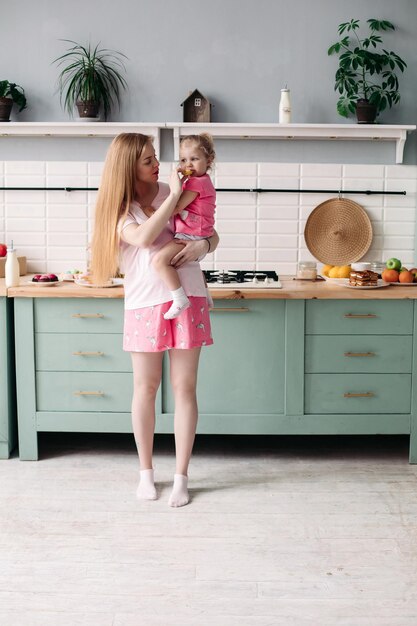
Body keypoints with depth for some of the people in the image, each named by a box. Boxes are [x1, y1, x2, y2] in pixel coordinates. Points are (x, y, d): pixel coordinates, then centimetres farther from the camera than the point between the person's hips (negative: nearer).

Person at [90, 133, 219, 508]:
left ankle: (181, 477, 14)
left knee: (184, 387, 3)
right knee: (146, 388, 7)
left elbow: (212, 235, 11)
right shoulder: (120, 209, 0)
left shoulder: (173, 192, 7)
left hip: (187, 300, 1)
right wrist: (173, 196, -17)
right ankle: (146, 472, 25)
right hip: (145, 305, -1)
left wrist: (202, 245, -12)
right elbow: (143, 237, -22)